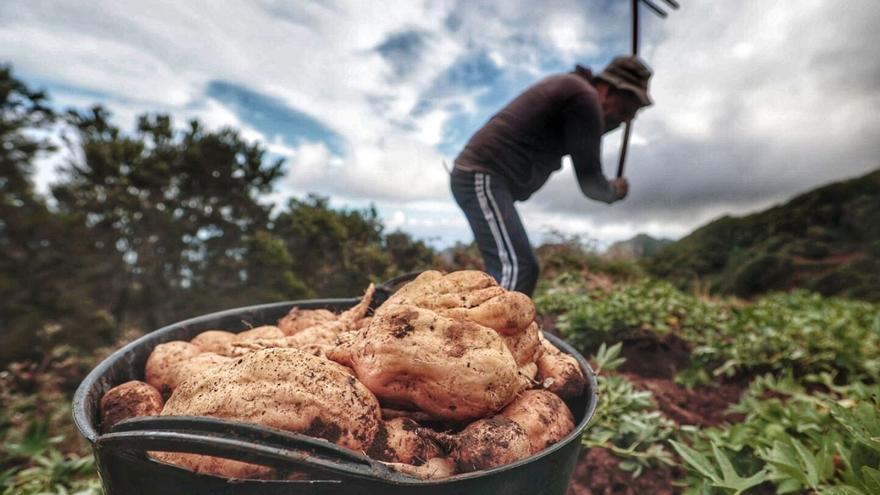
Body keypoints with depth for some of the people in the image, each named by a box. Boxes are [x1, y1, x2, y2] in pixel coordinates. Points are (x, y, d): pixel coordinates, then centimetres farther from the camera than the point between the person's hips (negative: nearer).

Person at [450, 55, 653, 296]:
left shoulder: (569, 86, 21)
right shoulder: (585, 97, -9)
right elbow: (589, 179, -6)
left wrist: (618, 117, 33)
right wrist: (614, 191, 14)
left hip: (476, 177, 10)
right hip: (481, 176, -10)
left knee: (524, 268, 10)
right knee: (515, 270, -19)